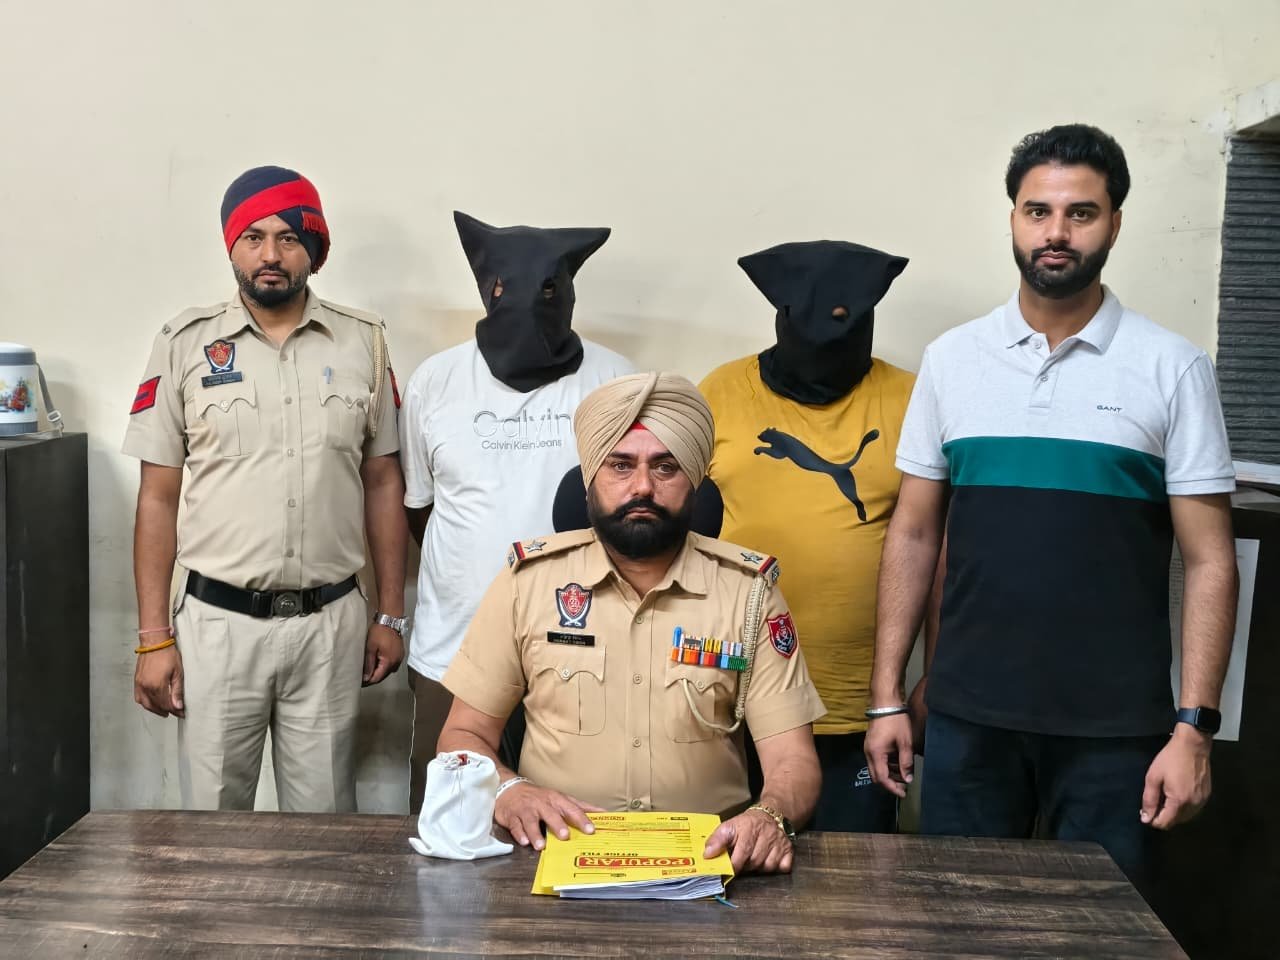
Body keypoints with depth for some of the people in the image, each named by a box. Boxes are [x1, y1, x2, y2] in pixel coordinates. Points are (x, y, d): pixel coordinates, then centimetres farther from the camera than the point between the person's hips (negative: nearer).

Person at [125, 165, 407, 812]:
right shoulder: (187, 343, 0)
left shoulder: (362, 342, 4)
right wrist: (153, 638, -2)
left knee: (324, 821, 10)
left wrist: (390, 615, 6)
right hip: (218, 621, -1)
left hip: (331, 621, 1)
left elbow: (382, 482, 8)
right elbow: (158, 498, 2)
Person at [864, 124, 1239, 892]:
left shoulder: (1172, 369, -2)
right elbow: (914, 536, 7)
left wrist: (1194, 726, -9)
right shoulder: (952, 359, 4)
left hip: (1116, 729, -1)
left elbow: (1209, 562, -2)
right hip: (967, 717, 2)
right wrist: (887, 697, 4)